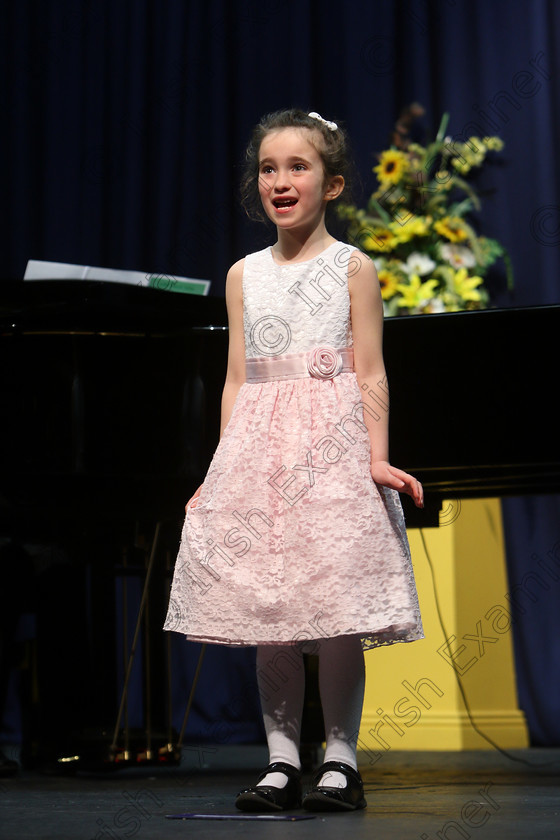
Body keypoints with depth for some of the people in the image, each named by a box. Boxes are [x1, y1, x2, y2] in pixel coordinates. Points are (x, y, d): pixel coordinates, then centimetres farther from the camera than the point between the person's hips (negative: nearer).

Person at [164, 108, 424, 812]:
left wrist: (377, 458, -10)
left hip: (333, 449, -3)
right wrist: (220, 470, 9)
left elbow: (370, 375, 1)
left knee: (335, 612, -6)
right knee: (269, 617, 2)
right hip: (260, 453, 4)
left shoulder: (352, 267, 4)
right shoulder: (244, 275, 14)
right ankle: (282, 760, 9)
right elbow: (237, 380, 14)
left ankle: (340, 761, 4)